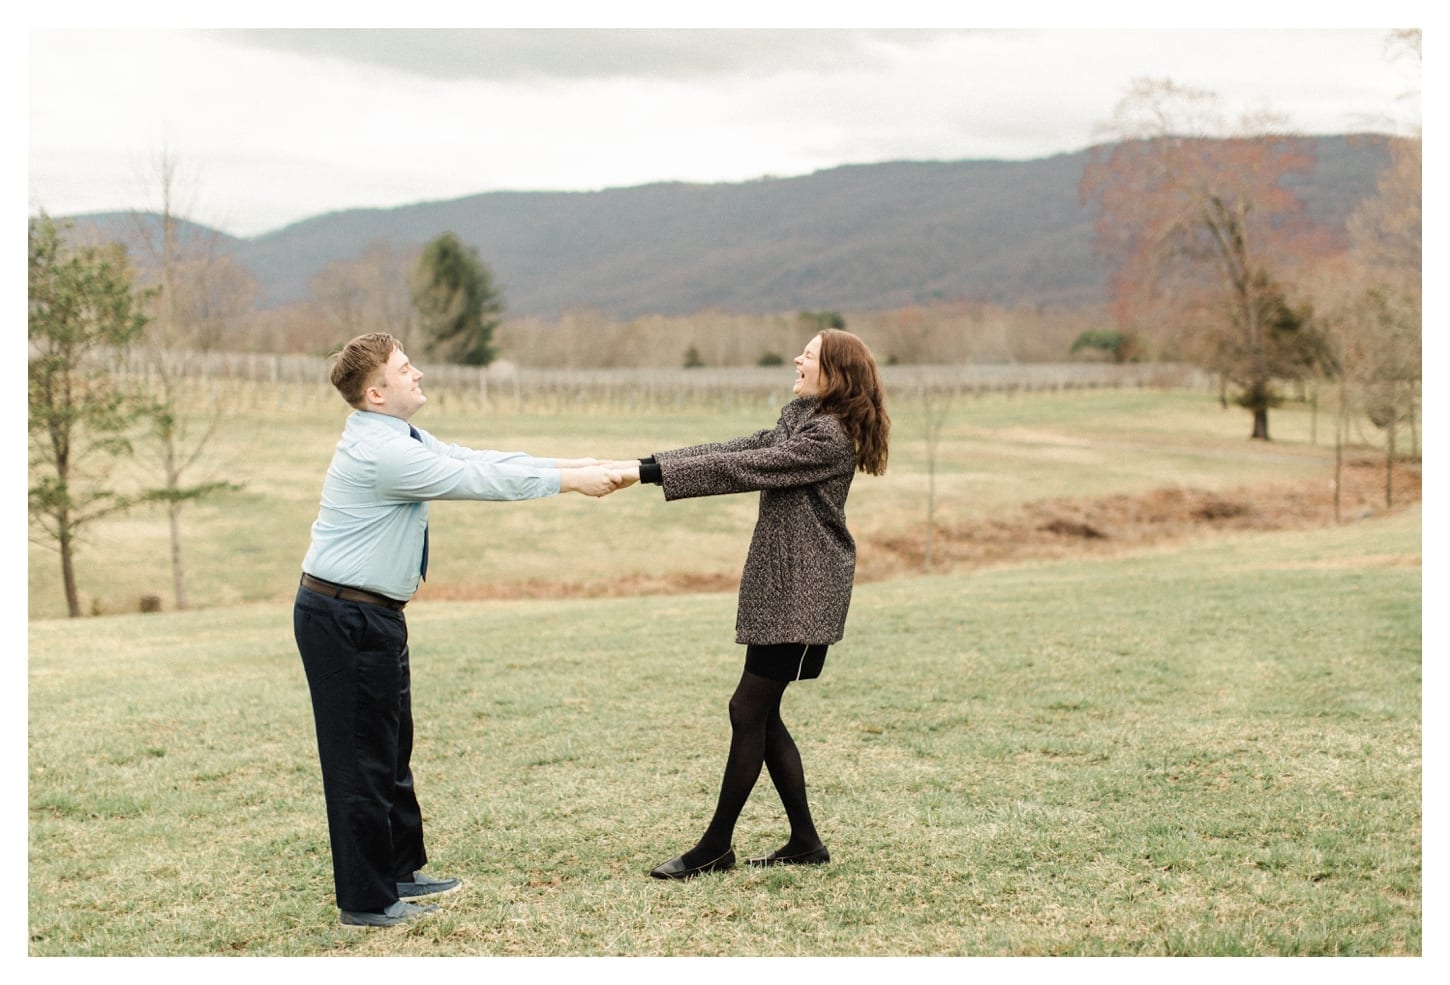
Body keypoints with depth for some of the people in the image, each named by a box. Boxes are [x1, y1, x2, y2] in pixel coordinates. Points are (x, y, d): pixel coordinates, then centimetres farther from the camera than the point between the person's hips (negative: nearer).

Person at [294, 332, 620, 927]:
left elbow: (477, 461, 11)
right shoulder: (380, 452, -22)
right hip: (345, 618, -10)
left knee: (391, 746, 19)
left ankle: (400, 872, 32)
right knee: (361, 756, -2)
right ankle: (365, 901, 8)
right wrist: (569, 480, -12)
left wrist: (568, 467, 5)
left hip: (370, 615, 10)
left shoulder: (399, 440, 11)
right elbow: (478, 480, -21)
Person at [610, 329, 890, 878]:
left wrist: (650, 474, -23)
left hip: (803, 594, -10)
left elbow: (740, 469, -22)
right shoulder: (797, 424, 16)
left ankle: (716, 847, 3)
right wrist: (644, 464, 0)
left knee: (750, 710, -6)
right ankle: (804, 843, 17)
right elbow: (732, 450, 10)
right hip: (779, 587, 10)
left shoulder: (830, 438, -16)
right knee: (761, 715, 9)